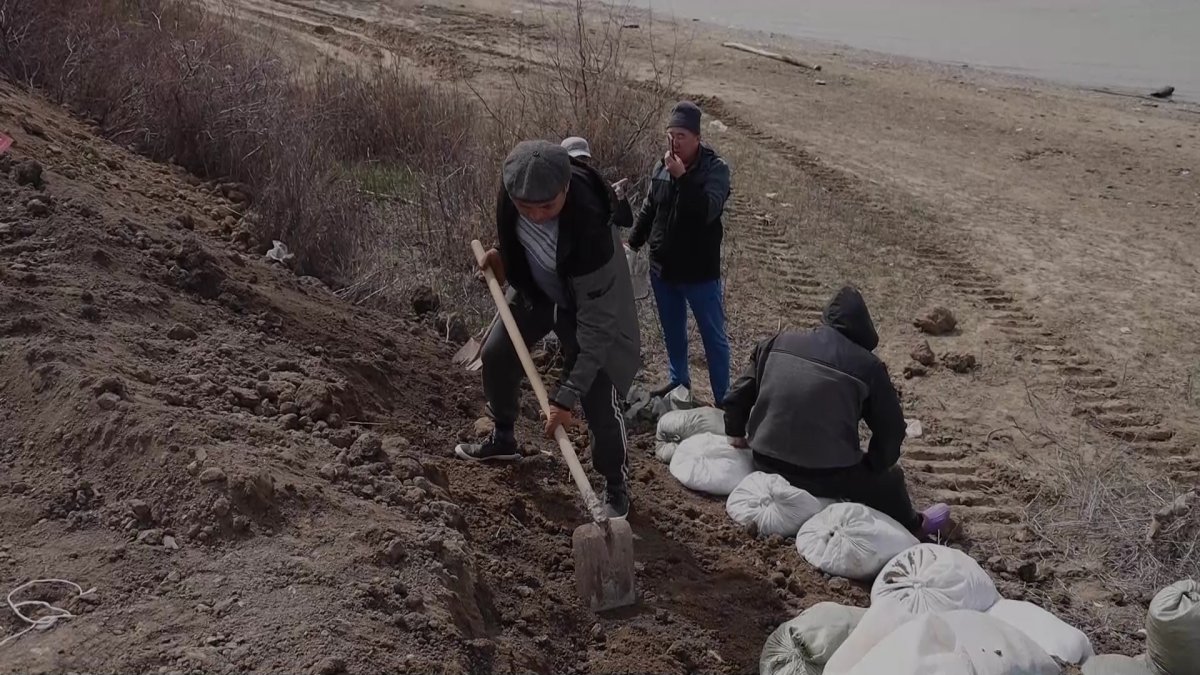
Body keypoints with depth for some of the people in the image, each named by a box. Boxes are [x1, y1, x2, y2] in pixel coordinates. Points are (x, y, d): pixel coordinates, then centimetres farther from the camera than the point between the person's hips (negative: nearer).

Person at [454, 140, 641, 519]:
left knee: (599, 399, -9)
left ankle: (615, 487, 15)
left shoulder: (589, 228, -44)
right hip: (534, 288, 6)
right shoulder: (517, 185, -28)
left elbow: (595, 328, -37)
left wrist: (567, 395, -36)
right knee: (496, 355, 14)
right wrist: (503, 255, -4)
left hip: (593, 304, -6)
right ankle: (503, 439, 40)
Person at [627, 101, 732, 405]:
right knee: (672, 331, 21)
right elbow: (648, 209, 14)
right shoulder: (662, 166, 1)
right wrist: (633, 244, 15)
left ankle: (723, 398, 15)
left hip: (699, 271, -5)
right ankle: (679, 381, 41)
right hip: (662, 267, 6)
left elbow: (707, 210, -32)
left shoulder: (715, 168, -15)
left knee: (713, 336, 5)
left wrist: (682, 176, -35)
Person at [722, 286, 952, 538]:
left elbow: (738, 395, 10)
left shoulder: (778, 344, 2)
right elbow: (891, 428, -2)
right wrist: (876, 465, 14)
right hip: (826, 477, -4)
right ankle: (911, 526, 49)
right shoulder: (867, 366, -9)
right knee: (890, 478, 25)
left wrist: (736, 433, 26)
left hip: (765, 465, 4)